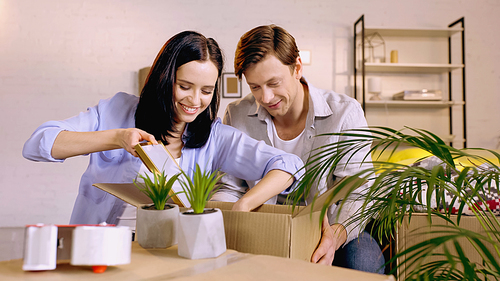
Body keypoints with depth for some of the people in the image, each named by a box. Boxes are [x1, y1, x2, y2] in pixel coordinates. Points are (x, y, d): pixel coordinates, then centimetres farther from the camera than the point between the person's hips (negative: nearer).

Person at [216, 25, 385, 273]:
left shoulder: (344, 113, -10)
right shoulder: (236, 116, -2)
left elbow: (356, 193, -14)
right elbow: (229, 189, 1)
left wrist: (337, 234, -36)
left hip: (327, 228, -1)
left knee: (362, 258, -33)